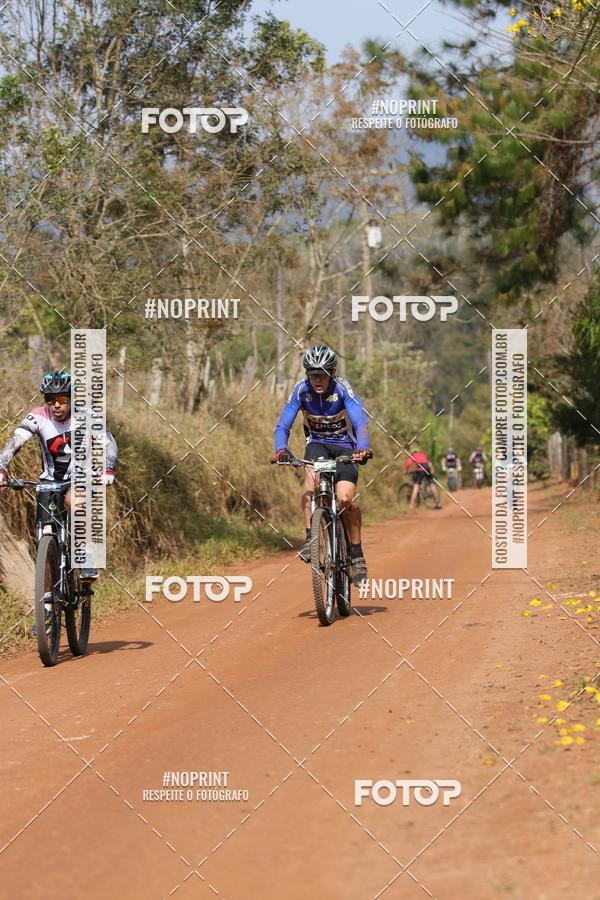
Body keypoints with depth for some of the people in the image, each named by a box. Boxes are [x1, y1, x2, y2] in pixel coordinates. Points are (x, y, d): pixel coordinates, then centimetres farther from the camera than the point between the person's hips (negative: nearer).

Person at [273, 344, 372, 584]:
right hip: (317, 443, 1)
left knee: (345, 499, -19)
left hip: (344, 445, -1)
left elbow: (360, 422, -31)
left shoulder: (342, 388, -22)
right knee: (312, 475, -33)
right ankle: (310, 539, -29)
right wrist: (281, 450, -41)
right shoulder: (301, 390, -17)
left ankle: (357, 556, -2)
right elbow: (283, 426, -20)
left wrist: (363, 448, -51)